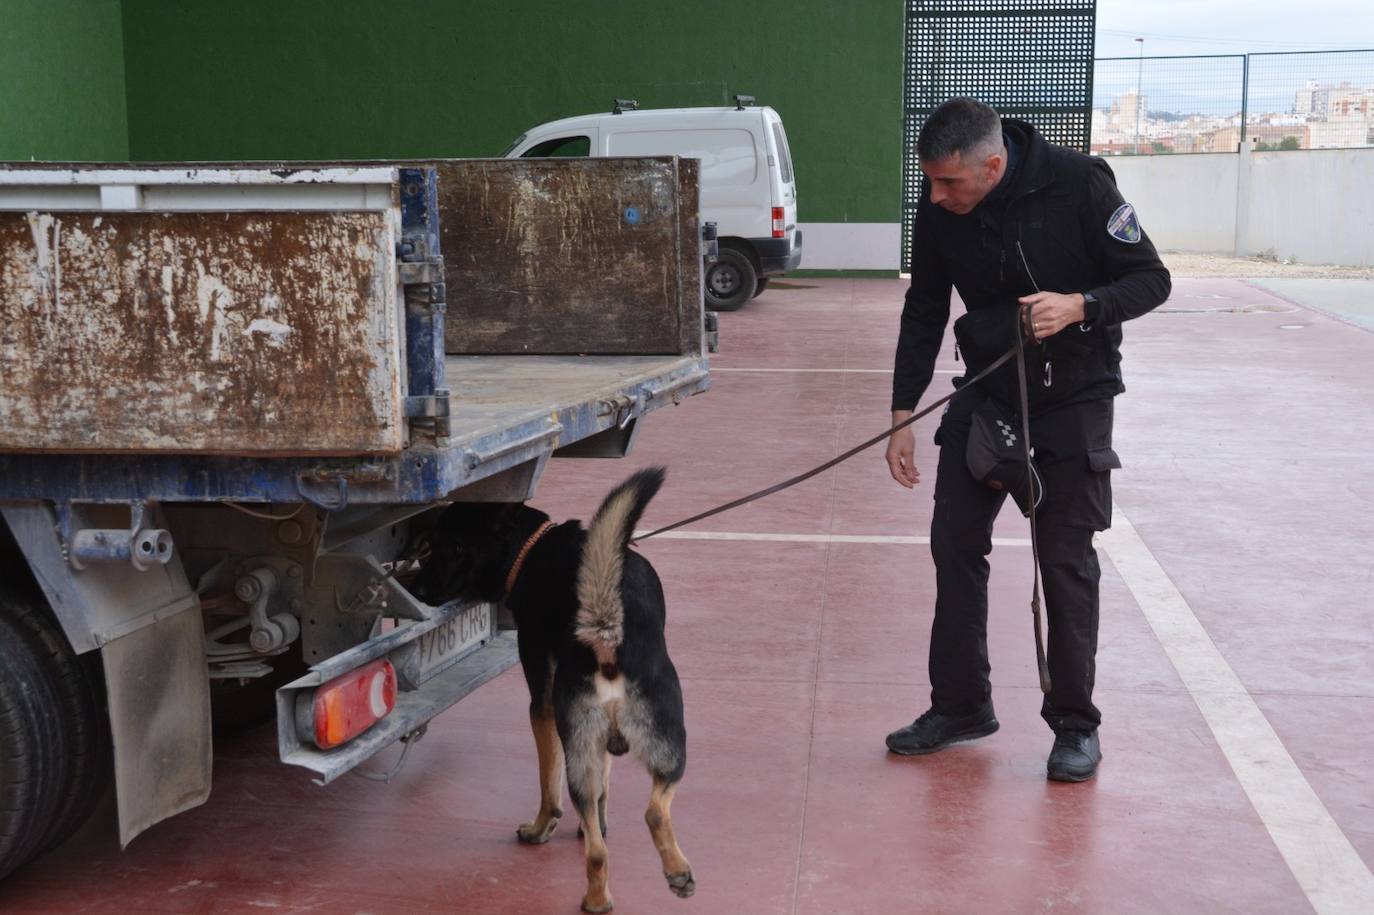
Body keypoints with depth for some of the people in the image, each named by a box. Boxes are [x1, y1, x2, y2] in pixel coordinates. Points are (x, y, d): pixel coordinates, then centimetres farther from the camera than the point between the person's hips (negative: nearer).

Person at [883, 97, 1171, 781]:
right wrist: (901, 415, 1)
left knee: (1067, 559, -4)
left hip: (1074, 397, -4)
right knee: (954, 541, 4)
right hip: (986, 391, 4)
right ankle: (960, 706, 20)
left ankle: (1076, 724, 11)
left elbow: (1151, 279, -13)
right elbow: (923, 315, 3)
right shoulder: (939, 213, -8)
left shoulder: (1079, 185, -20)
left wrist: (1080, 306, -32)